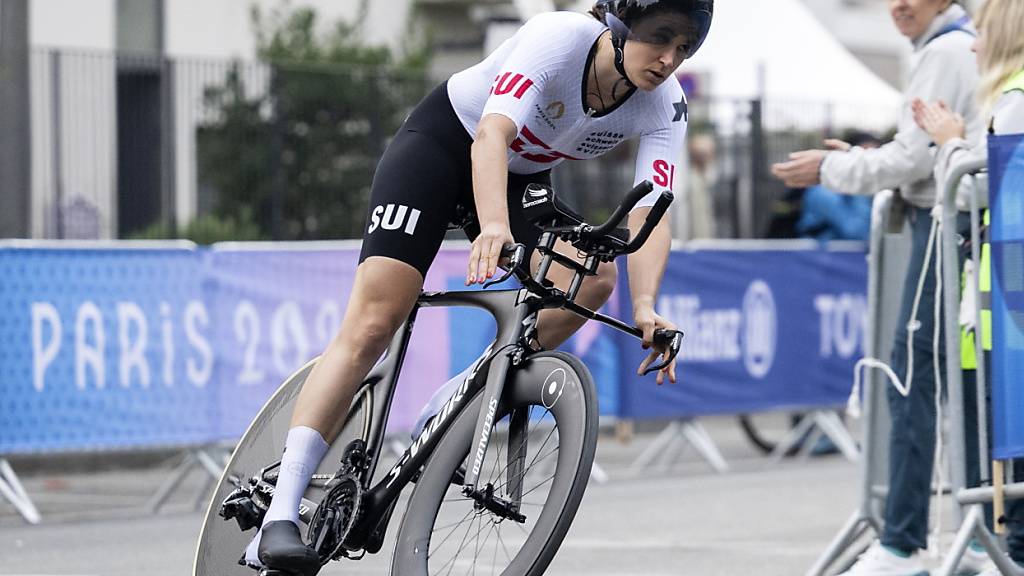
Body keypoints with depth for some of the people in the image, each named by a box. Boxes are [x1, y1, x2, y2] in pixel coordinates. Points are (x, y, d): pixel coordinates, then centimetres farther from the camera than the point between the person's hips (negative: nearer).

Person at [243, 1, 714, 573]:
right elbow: (492, 135, -42)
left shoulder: (665, 108, -18)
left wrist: (645, 307, -44)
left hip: (523, 180, 5)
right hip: (442, 143, -5)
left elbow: (651, 213, -26)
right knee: (372, 326, -18)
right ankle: (280, 516, -24)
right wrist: (493, 227, -60)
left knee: (594, 275, -23)